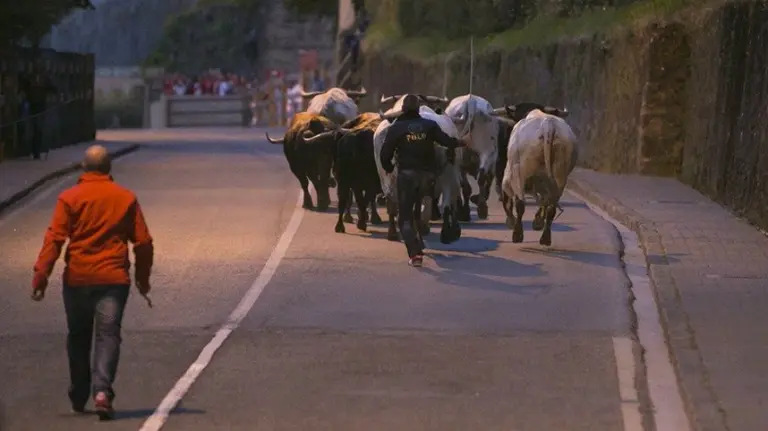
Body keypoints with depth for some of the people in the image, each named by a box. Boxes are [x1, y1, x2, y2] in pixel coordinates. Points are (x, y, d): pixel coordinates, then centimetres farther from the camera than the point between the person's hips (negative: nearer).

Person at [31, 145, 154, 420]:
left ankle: (78, 398, 23)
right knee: (108, 336, -1)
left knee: (78, 337, 15)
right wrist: (143, 278, 16)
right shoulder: (126, 198, 3)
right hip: (114, 278, 0)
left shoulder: (69, 198, -1)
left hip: (77, 279, 0)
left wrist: (41, 274, -11)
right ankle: (102, 390, -22)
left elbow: (54, 239, -10)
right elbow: (143, 242, 5)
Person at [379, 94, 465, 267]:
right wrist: (460, 142, 17)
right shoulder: (430, 125, 3)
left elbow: (385, 153, -3)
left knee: (405, 217, 2)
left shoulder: (396, 127, -1)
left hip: (406, 174, -2)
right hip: (427, 173, 2)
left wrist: (388, 168, 14)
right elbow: (447, 141, -2)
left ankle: (415, 253, -12)